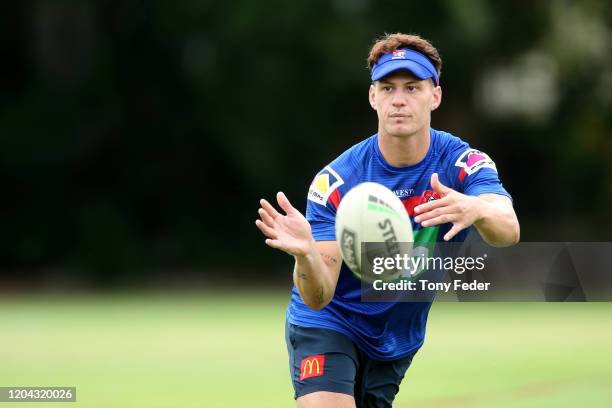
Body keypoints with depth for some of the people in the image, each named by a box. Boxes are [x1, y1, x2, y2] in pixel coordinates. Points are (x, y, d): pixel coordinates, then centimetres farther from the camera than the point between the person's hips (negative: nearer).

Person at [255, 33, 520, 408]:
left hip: (399, 338, 3)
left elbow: (509, 229, -38)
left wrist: (476, 209, -62)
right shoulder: (336, 181, -21)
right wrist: (305, 253, -49)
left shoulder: (463, 163, -17)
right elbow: (317, 298, -25)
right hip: (330, 325, -3)